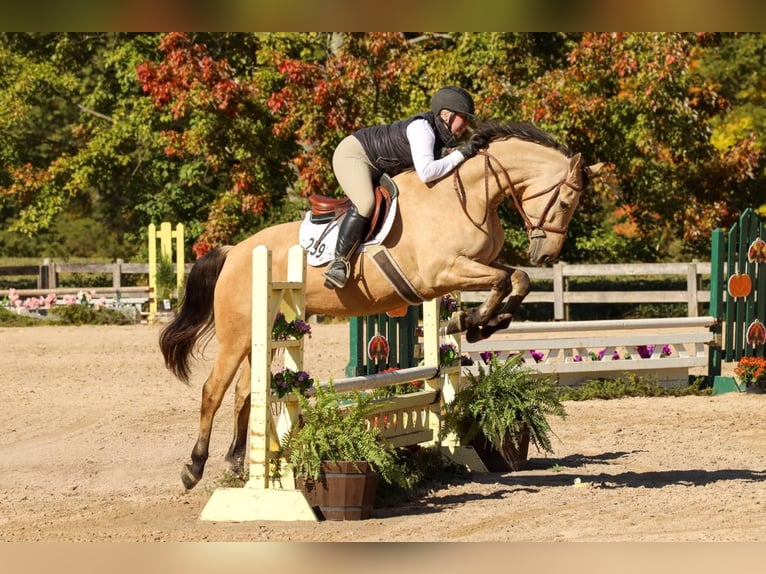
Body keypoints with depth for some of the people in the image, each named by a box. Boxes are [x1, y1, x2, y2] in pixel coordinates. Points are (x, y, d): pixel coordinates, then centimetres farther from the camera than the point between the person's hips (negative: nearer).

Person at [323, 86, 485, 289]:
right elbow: (426, 173, -40)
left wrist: (469, 148, -11)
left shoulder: (441, 135, 0)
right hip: (353, 154, -11)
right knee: (365, 203, -31)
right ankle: (339, 263, -30)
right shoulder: (422, 129, -29)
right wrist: (460, 154, -33)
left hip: (377, 169, 11)